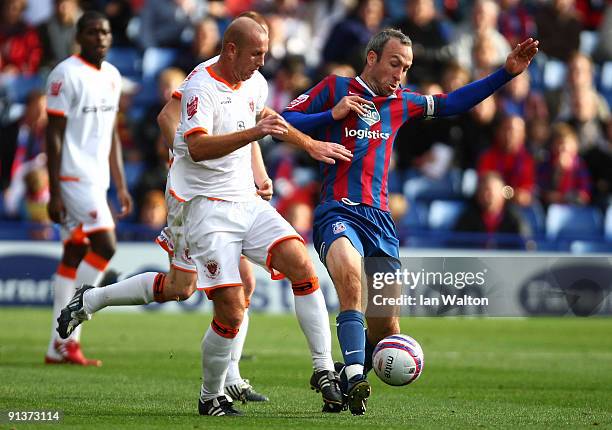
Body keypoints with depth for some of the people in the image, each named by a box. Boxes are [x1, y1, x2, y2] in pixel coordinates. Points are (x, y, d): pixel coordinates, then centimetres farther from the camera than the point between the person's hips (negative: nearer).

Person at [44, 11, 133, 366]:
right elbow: (54, 136, -13)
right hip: (73, 176, -8)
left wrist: (121, 186, 17)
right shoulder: (66, 75, -11)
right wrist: (54, 193, -16)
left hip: (97, 180, 8)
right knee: (105, 245, -15)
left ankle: (59, 346, 9)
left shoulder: (112, 76, 14)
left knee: (75, 256, 7)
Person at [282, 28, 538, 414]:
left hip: (380, 220, 5)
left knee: (386, 328, 0)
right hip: (338, 212, -5)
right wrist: (332, 114, -10)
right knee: (350, 273, -38)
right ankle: (355, 376, -41)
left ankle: (342, 383, 26)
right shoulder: (335, 88, 6)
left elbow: (452, 103, 26)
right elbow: (285, 122, 2)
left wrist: (507, 73, 20)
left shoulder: (401, 103, 20)